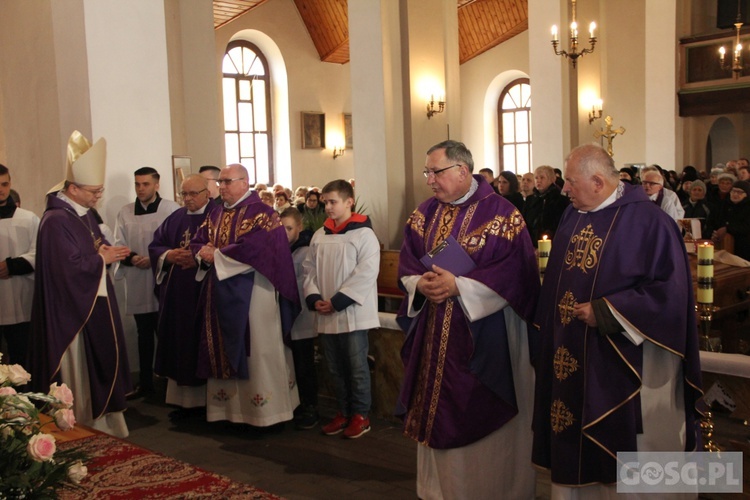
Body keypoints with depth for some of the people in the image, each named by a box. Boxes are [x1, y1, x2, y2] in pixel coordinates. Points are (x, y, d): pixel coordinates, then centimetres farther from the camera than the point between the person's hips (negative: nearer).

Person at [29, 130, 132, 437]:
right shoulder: (55, 221, -19)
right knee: (79, 373, 2)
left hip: (95, 304, 9)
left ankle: (105, 426, 25)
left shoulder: (85, 214, 10)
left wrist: (104, 250, -3)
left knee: (99, 369, 15)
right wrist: (103, 258, -11)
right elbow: (71, 266, -25)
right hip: (71, 310, -9)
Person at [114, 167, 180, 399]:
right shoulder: (125, 213, 8)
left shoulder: (171, 209, -5)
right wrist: (132, 258, -13)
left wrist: (155, 259, -16)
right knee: (144, 334, 13)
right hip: (137, 284, 4)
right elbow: (118, 245, 6)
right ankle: (145, 382, 22)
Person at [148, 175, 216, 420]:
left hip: (206, 292, -5)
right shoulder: (175, 218, 15)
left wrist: (200, 258, -21)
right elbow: (155, 246, 13)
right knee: (180, 346, 7)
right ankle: (185, 399, 16)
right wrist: (169, 255, -7)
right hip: (177, 294, 6)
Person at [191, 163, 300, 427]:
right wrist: (205, 253, -13)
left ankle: (263, 409, 12)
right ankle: (227, 406, 22)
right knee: (223, 351, 11)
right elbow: (197, 243, 11)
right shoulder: (215, 214, 13)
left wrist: (217, 256, -15)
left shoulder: (261, 213, -10)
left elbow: (253, 249, -22)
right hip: (219, 295, 7)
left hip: (250, 295, -7)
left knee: (256, 353, 1)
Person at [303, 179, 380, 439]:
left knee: (357, 366, 3)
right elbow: (309, 269, 13)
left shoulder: (364, 234, -8)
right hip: (325, 315, 6)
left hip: (353, 313, -6)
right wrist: (313, 298, -4)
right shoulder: (319, 235, 10)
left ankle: (361, 415, 17)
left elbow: (366, 273, -15)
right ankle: (344, 412, 27)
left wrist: (338, 301, -16)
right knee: (335, 368, 14)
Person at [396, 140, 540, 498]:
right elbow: (407, 264, 10)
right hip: (434, 333, 5)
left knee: (486, 418, 5)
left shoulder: (501, 213, -10)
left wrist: (459, 286, -21)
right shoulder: (424, 214, 8)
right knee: (438, 414, 13)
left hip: (485, 337, -5)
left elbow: (515, 271, -16)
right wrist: (420, 284, -12)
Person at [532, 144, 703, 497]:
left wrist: (604, 313, -19)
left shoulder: (647, 222, -14)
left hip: (622, 366, -6)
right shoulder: (572, 216, 7)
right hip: (571, 361, 7)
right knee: (572, 446, 16)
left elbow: (669, 291, -19)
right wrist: (551, 330, 11)